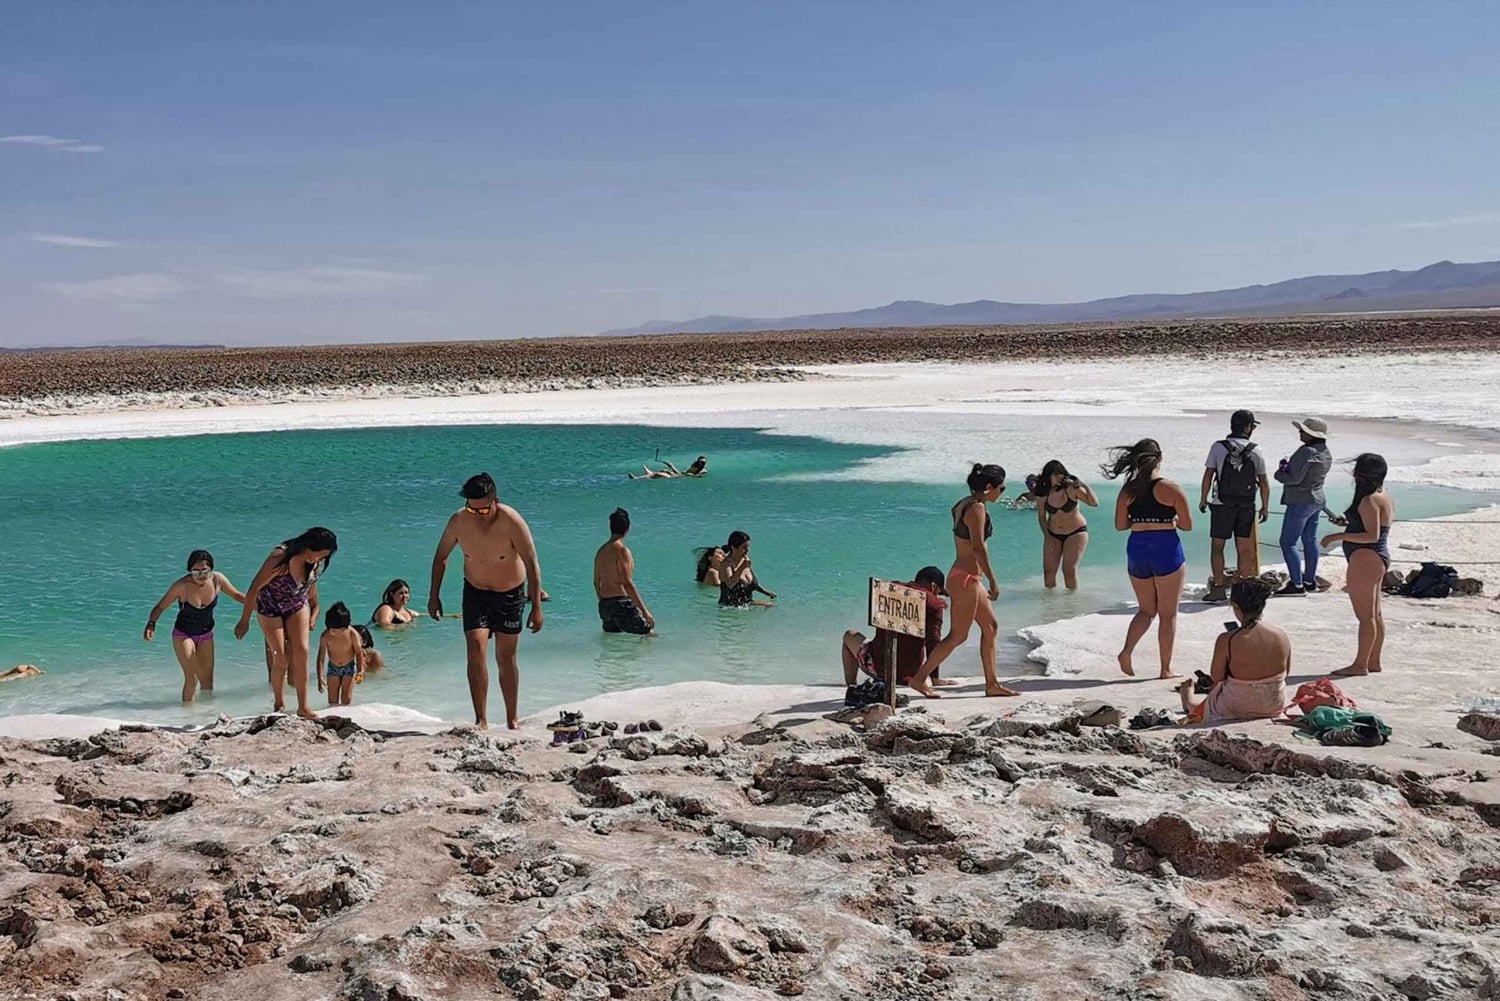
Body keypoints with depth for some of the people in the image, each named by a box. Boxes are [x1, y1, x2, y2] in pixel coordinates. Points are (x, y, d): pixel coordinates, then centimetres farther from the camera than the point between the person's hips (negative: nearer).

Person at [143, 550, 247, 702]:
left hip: (206, 634, 4)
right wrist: (151, 623, -31)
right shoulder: (182, 586, -26)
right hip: (184, 635, -4)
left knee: (207, 681, 8)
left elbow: (237, 595, 1)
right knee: (192, 678, -13)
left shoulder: (217, 579, -16)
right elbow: (160, 606, -15)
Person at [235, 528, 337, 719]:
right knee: (281, 658, -8)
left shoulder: (316, 563, -14)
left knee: (301, 652, -8)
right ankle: (279, 705, 11)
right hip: (270, 609, -4)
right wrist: (244, 621, -16)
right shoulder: (280, 558, -32)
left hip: (297, 607, 4)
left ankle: (303, 706, -4)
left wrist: (314, 610, 18)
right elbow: (255, 588, -23)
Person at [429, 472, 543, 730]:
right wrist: (434, 595, 2)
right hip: (475, 593, 2)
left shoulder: (511, 522, -25)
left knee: (506, 659, 5)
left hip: (510, 595, -2)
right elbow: (441, 557, 1)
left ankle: (513, 718, 20)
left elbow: (532, 564, -23)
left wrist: (536, 607, -26)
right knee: (476, 652, -14)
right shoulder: (458, 521, -17)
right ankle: (481, 720, -9)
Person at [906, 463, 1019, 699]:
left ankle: (992, 684, 20)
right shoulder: (977, 508, -16)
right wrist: (993, 581, -19)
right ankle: (920, 678, 2)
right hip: (966, 578, -11)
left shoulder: (964, 505, 13)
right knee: (958, 635, -3)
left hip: (968, 577, 11)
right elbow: (978, 547, -22)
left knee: (990, 626, 15)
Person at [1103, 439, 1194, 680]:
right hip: (1166, 551, -4)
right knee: (1168, 614, 7)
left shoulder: (1128, 491, 2)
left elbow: (1120, 525, 6)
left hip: (1136, 550, 4)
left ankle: (1127, 651, -4)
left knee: (1146, 610, 18)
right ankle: (1166, 669, 11)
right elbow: (1188, 525, -6)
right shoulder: (1171, 489, -9)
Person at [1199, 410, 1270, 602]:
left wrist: (1203, 499, 4)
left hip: (1222, 505, -2)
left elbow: (1208, 475, -7)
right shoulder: (1255, 451, -2)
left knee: (1217, 546, 6)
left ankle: (1219, 587, 1)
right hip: (1247, 506, 2)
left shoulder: (1218, 447, -7)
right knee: (1244, 548, 9)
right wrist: (1265, 507, 11)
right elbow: (1264, 483, 1)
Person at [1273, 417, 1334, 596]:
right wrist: (1288, 466, 4)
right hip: (1316, 500, 10)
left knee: (1288, 542, -4)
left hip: (1301, 502, -10)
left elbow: (1295, 478, -23)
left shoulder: (1307, 452, -22)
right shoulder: (1325, 453, 8)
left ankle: (1297, 584, -5)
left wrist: (1280, 472, -5)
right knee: (1310, 540, 17)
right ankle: (1310, 580, 25)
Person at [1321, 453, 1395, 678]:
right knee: (1375, 614, 14)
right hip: (1379, 558, 11)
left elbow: (1372, 535, -25)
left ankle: (1360, 664, -1)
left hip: (1365, 559, -11)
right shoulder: (1385, 498, 13)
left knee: (1365, 615, -5)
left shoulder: (1369, 501, -18)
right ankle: (1374, 661, 21)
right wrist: (1348, 522, 16)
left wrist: (1339, 536, -23)